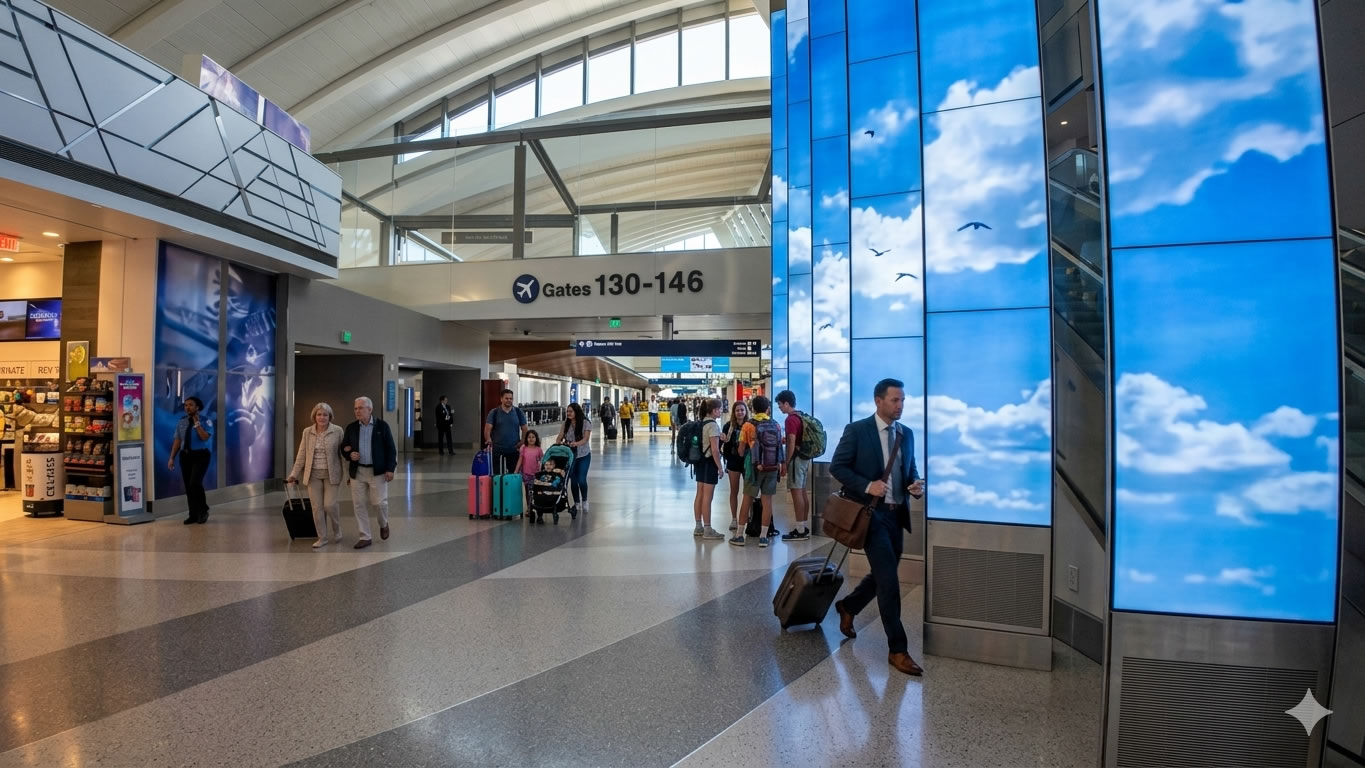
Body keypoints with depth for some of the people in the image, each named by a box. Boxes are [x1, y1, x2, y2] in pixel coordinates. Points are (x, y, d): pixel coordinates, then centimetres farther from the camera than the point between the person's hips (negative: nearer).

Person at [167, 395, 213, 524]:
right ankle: (193, 514, 16)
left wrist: (197, 423, -20)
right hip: (185, 455, 5)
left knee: (195, 483, -17)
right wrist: (172, 458, 6)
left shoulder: (205, 421, -6)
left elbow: (205, 437, -21)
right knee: (188, 486, 6)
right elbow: (177, 440, 10)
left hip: (200, 455, -5)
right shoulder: (182, 421, 9)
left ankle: (203, 511, 3)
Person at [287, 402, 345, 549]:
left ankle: (337, 531, 18)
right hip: (313, 475, 3)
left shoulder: (338, 431, -5)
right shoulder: (307, 432, 3)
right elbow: (301, 455, 6)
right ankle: (322, 538, 15)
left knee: (329, 505, -8)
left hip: (331, 474, -3)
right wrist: (294, 474, 3)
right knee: (317, 507, 4)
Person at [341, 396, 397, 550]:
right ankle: (365, 537, 14)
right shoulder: (351, 427, 5)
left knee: (379, 502, -4)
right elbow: (344, 448, 13)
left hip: (378, 471, -3)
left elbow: (391, 449, -3)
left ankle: (384, 524, 27)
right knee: (359, 505, 4)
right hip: (357, 472, 3)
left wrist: (390, 469, -10)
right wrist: (349, 455, -10)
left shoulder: (382, 425, -4)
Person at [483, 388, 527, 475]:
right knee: (498, 475, 2)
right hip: (498, 450, -1)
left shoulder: (518, 412, 6)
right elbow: (487, 428, -6)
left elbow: (524, 428, 7)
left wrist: (522, 442, -6)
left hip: (514, 450, 1)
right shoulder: (494, 413, 2)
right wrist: (488, 439, -23)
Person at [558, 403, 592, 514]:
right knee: (573, 479, 5)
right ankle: (576, 503, 20)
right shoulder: (566, 423, 1)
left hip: (583, 455, -3)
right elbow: (560, 436, -2)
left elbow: (586, 439, -18)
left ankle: (584, 501, 17)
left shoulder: (585, 423, -10)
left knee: (581, 479, -7)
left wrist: (576, 443, -36)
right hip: (570, 455, 3)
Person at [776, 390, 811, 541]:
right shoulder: (801, 416, 13)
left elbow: (792, 443, -19)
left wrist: (786, 463, -15)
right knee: (803, 491, 12)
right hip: (805, 457, 10)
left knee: (796, 492, -7)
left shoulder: (791, 419, -15)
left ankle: (800, 531, -5)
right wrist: (784, 439, 22)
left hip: (796, 458, -10)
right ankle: (804, 527, 18)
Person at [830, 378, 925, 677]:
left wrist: (915, 484, -6)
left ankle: (847, 607, 42)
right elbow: (837, 466, -9)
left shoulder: (907, 434, 9)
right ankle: (898, 649, 0)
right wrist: (867, 486, -21)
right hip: (870, 512, -7)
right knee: (889, 578, -9)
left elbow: (910, 468, 17)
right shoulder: (857, 430, -9)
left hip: (897, 514, 7)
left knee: (883, 575, 17)